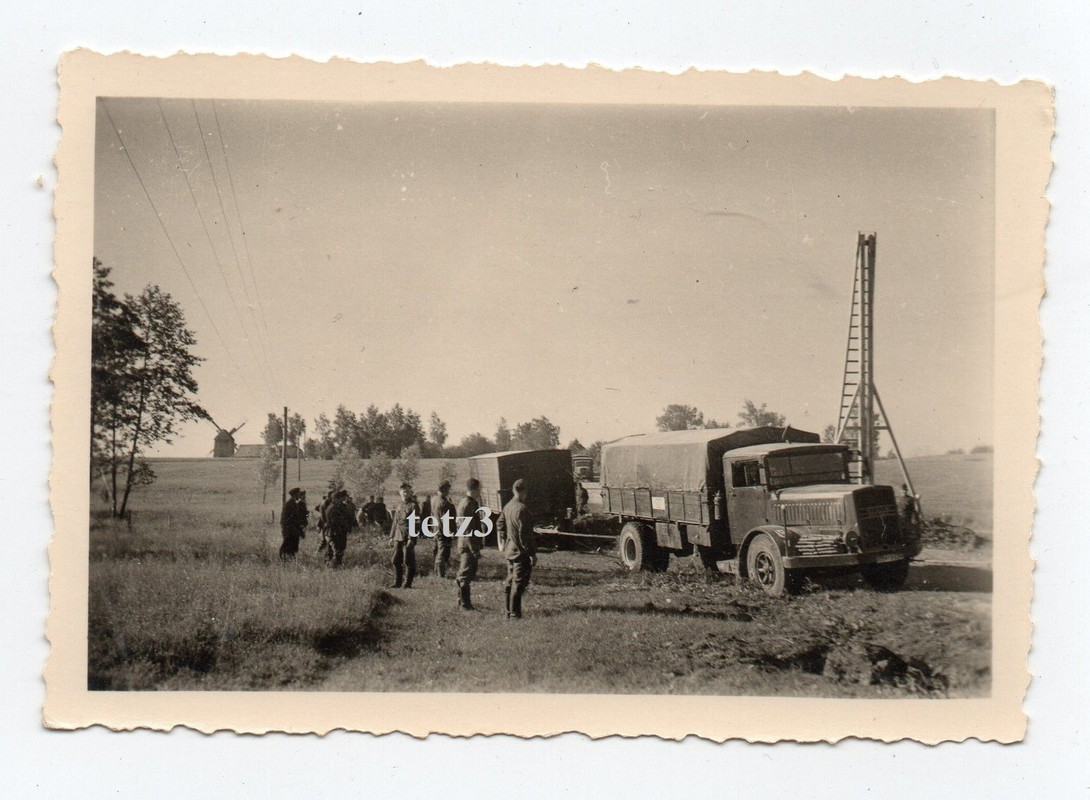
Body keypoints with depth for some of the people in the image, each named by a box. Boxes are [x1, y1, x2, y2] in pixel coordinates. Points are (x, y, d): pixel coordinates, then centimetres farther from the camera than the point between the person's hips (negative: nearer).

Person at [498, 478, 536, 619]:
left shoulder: (507, 506, 6)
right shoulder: (522, 509, -21)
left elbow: (500, 525, 16)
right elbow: (525, 534, -23)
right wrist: (532, 553, -18)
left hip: (510, 550, 9)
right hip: (521, 552, -9)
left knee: (510, 581, 17)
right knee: (518, 583, -3)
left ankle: (509, 611, 25)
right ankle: (514, 613, 0)